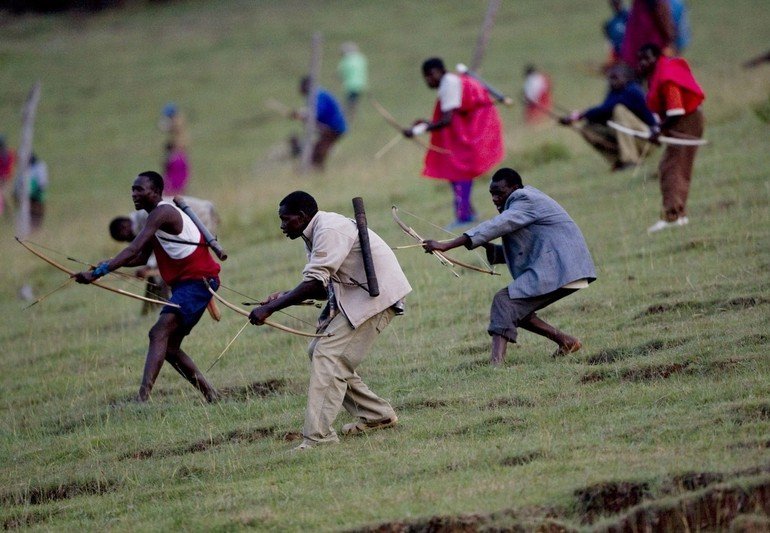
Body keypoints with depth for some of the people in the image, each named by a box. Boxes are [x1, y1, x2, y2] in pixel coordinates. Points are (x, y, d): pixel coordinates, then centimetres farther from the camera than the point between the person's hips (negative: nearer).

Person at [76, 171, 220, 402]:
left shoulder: (162, 213, -16)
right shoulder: (158, 217, 17)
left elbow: (134, 250, -26)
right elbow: (141, 257, 19)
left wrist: (98, 272, -32)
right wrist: (108, 264, 0)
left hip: (198, 281, -11)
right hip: (184, 284, 11)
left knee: (159, 333, -23)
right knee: (170, 347, 14)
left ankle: (143, 396, -36)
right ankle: (210, 395, 20)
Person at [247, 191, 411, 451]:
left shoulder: (330, 231, -20)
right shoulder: (315, 234, 13)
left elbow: (314, 283, -28)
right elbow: (323, 288, 12)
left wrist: (269, 309, -26)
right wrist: (285, 296, -3)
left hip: (378, 293, -11)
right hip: (353, 297, 11)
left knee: (328, 356, -18)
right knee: (318, 351, 9)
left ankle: (318, 435, -24)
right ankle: (376, 414, 17)